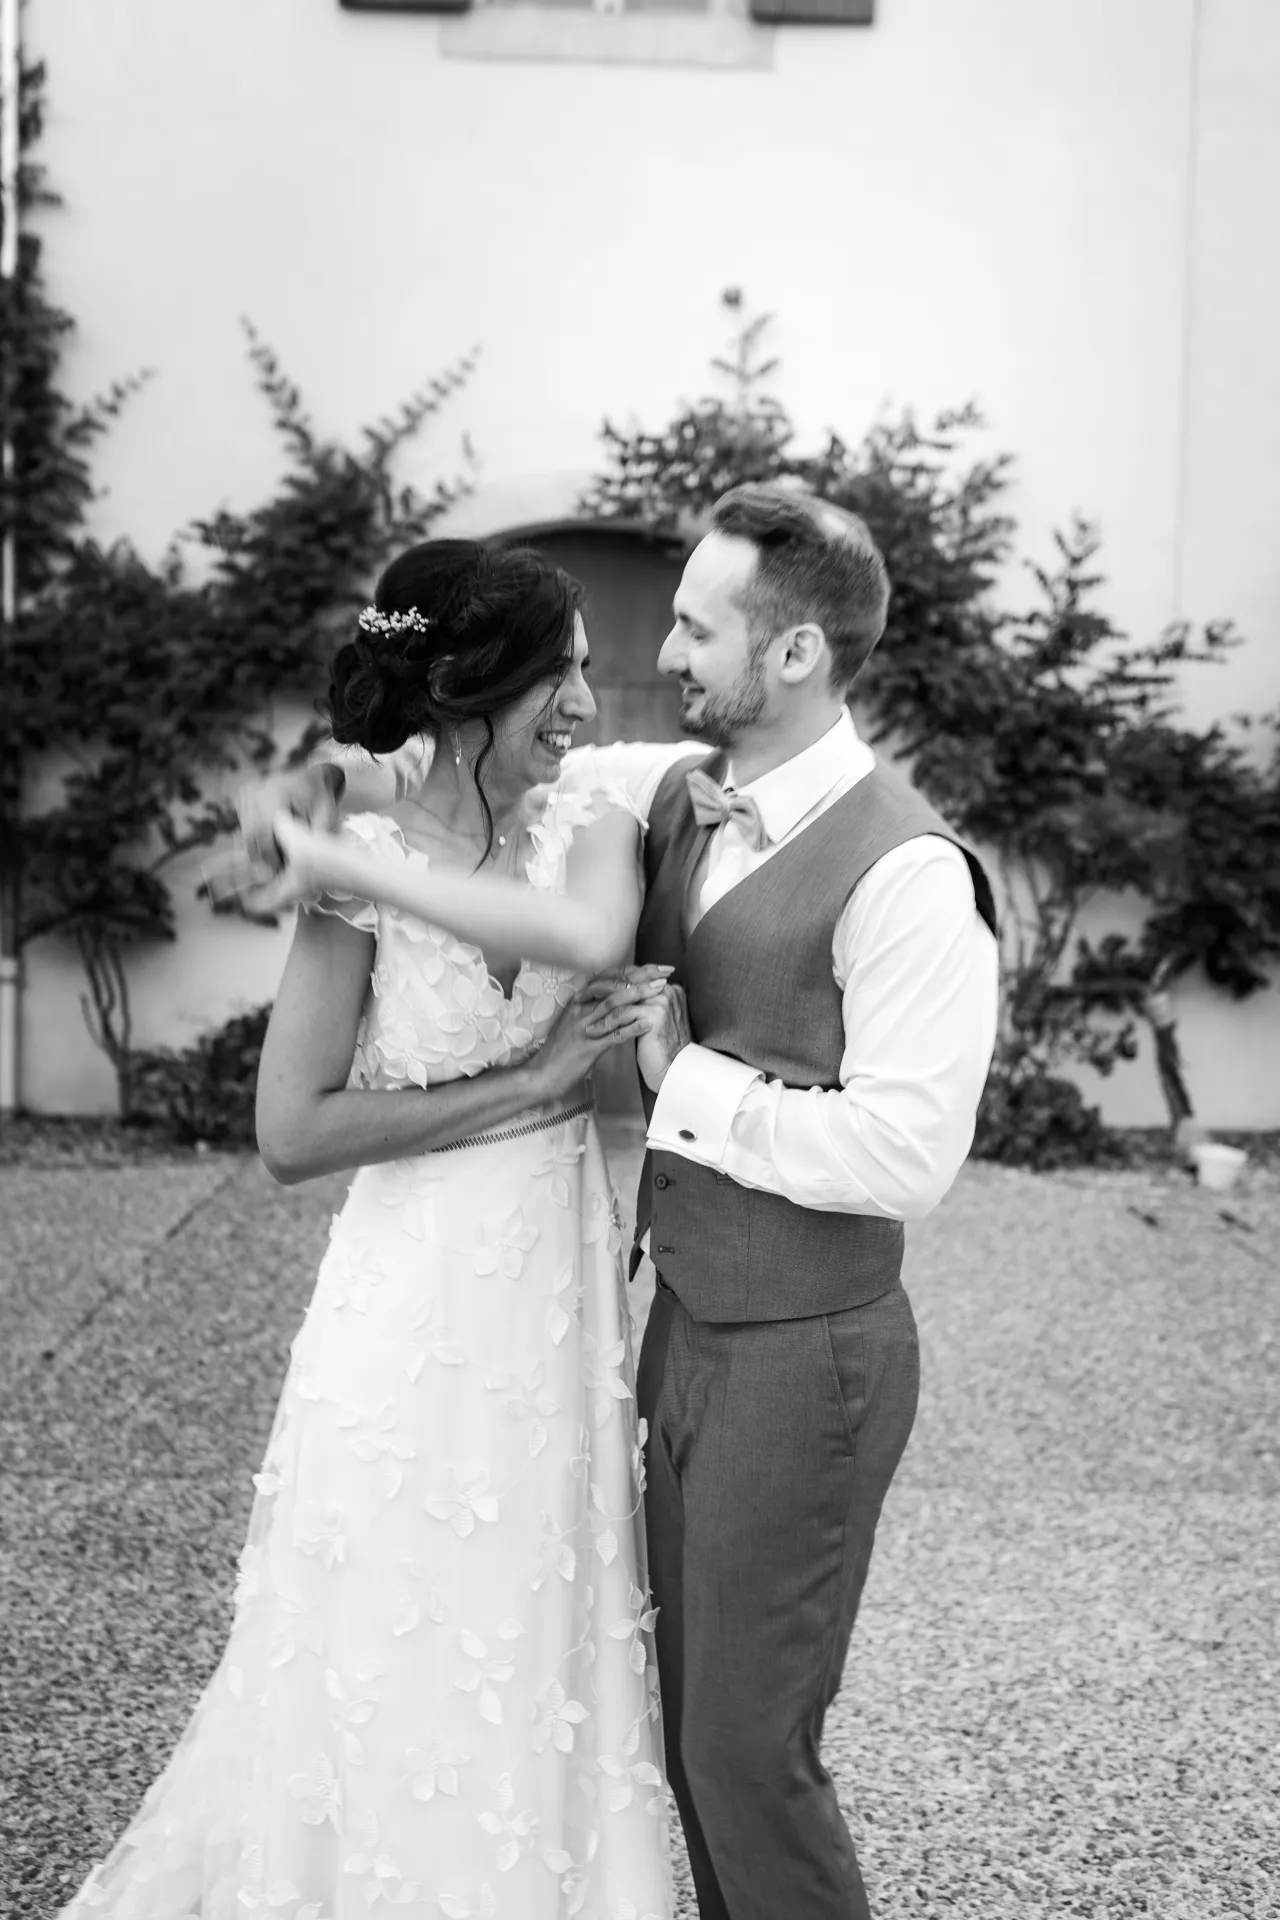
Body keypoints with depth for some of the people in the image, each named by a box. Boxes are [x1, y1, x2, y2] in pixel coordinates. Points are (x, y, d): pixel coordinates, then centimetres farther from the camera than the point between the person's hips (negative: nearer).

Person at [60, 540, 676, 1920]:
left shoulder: (589, 822, -1)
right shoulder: (361, 873, -11)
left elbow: (592, 938, -25)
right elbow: (291, 1132, -14)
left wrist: (362, 862, -19)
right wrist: (527, 1085, -14)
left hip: (559, 1289, 4)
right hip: (418, 1305, -4)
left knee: (538, 1671, 17)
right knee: (395, 1675, 9)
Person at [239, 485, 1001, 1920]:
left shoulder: (904, 872, -20)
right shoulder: (678, 793, 3)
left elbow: (909, 1154, -25)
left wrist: (691, 1078, -19)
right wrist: (342, 779, -2)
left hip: (801, 1359, -7)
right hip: (684, 1326, 8)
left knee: (748, 1747, 3)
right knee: (692, 1715, 19)